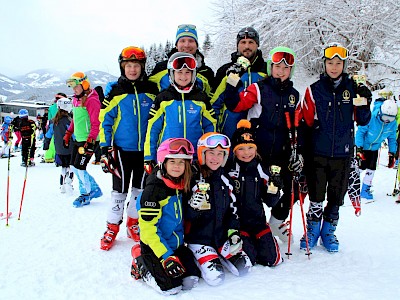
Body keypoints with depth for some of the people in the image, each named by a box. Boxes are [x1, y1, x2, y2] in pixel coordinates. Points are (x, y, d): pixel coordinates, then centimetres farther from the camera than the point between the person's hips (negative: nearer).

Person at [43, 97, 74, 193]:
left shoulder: (53, 120, 4)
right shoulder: (67, 120, -15)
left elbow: (48, 133, 10)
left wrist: (46, 144, 21)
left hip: (59, 149, 6)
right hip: (68, 148, -6)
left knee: (64, 166, 18)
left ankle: (62, 186, 19)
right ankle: (68, 182, -10)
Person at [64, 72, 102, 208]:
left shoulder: (92, 100, -15)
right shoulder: (76, 100, 13)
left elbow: (96, 123, -20)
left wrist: (90, 140, -24)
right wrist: (68, 133, 23)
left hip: (88, 140, -9)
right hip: (77, 139, 9)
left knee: (79, 167, -7)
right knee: (74, 167, 11)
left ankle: (86, 193, 14)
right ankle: (94, 189, 23)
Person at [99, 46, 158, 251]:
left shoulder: (152, 90, 3)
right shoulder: (115, 92, -2)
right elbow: (105, 121, -1)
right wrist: (105, 149, -6)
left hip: (145, 149, 2)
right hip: (122, 149, -2)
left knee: (141, 187, 11)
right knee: (120, 189, 4)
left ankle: (133, 223, 27)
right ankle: (112, 226, 19)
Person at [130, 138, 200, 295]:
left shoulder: (183, 186, 3)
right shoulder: (153, 190, -21)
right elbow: (148, 229, -22)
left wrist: (185, 240, 11)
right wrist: (166, 256, -24)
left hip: (178, 244, 7)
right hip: (156, 246, -7)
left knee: (191, 280, -3)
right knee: (171, 287, -13)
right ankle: (141, 263, 10)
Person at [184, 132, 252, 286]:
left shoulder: (225, 179, 6)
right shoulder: (193, 179, -13)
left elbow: (232, 208, 13)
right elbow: (185, 215, -11)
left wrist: (233, 231, 2)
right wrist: (193, 207, -31)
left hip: (223, 237, 5)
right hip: (199, 238, -5)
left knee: (244, 267, 0)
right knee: (215, 277, -17)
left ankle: (219, 254, 22)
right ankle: (200, 257, 11)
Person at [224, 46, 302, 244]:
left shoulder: (294, 95, 12)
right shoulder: (259, 89, -3)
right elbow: (236, 105, -16)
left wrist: (298, 151, 7)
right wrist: (233, 85, -29)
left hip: (283, 153, 5)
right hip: (258, 152, -4)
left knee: (287, 189, 9)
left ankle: (277, 222, 35)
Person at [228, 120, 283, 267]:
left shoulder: (262, 172, 5)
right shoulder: (230, 173, -8)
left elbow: (270, 202, 7)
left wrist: (274, 188, -10)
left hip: (257, 221, 4)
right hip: (236, 221, -3)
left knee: (271, 258, -2)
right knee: (248, 258, -14)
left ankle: (255, 243, 26)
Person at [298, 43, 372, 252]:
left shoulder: (353, 89, 4)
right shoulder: (314, 90, 0)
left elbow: (362, 121, 6)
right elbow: (303, 121, 1)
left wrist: (364, 104, -12)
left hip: (342, 154, 2)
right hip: (318, 153, -1)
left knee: (336, 198, 11)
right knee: (316, 197, 6)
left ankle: (328, 232, 28)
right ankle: (312, 231, 24)